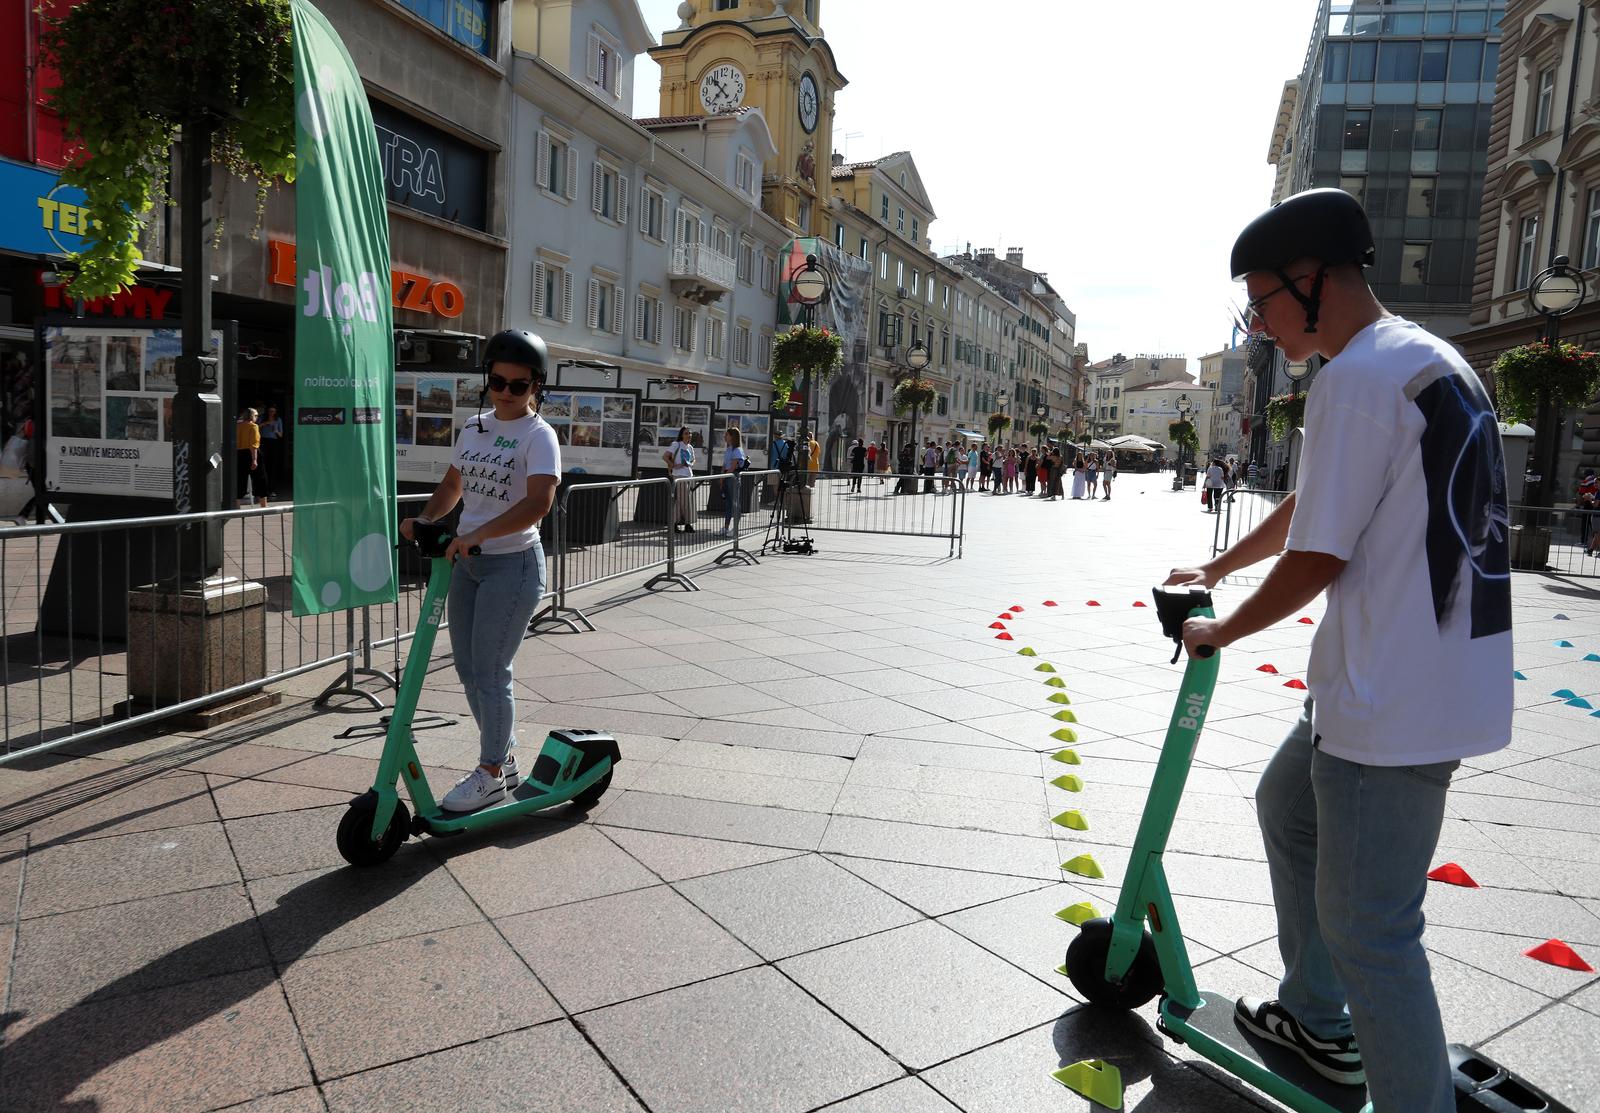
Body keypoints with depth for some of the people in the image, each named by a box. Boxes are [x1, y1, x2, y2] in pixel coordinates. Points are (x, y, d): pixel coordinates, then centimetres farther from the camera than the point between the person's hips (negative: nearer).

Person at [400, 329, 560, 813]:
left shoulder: (538, 435, -12)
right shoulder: (474, 428, 9)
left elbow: (539, 502, -27)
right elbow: (452, 486, 20)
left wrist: (477, 535, -34)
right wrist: (424, 520, 1)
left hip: (512, 564, -8)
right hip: (467, 561, 8)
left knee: (489, 672, -3)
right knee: (468, 668, 13)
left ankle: (491, 775, 14)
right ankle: (504, 760, 29)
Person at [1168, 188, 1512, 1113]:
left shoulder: (1357, 377, -19)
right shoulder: (1429, 359, 15)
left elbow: (1315, 561, -18)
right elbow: (1312, 507, 24)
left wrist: (1219, 632, -1)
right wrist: (1215, 568, 32)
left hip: (1397, 705, -11)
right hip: (1429, 680, 11)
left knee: (1367, 933, -3)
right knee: (1287, 805, 26)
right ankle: (1321, 1022, 40)